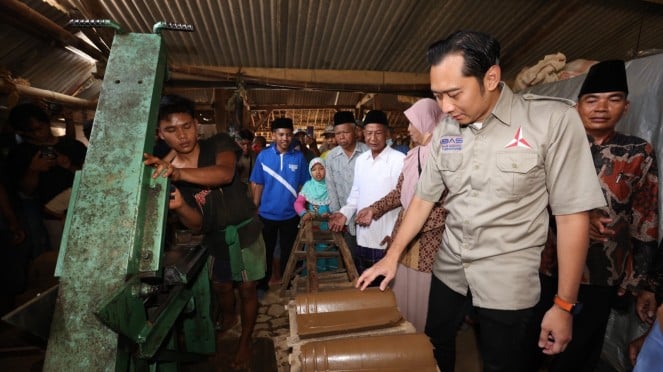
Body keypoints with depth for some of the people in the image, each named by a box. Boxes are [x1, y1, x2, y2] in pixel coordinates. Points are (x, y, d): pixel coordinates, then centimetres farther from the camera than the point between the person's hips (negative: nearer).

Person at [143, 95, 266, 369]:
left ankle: (245, 341, 32)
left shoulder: (218, 144, -16)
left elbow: (225, 173, -41)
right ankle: (227, 319, 54)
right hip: (214, 238, 3)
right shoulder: (163, 172, -9)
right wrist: (178, 206, -33)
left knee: (247, 289, 9)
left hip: (244, 231, -3)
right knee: (221, 287, 22)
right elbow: (196, 225, -11)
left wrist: (178, 172, -55)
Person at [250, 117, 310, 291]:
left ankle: (286, 282, 35)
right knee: (266, 250, 17)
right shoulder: (263, 156, -7)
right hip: (267, 213, 0)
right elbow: (257, 185, -2)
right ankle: (263, 282, 36)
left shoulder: (299, 157, -6)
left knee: (288, 250, 16)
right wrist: (255, 209, -4)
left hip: (291, 214, 0)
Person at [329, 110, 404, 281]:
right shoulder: (360, 160, 8)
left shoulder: (399, 160, -13)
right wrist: (345, 213, 2)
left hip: (387, 238, -6)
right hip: (363, 236, 6)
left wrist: (394, 234, -17)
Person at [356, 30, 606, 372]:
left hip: (507, 279, -4)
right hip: (449, 269, 4)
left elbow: (571, 214, -14)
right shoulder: (445, 131, -2)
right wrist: (392, 255, 3)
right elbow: (423, 198, 6)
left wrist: (564, 305, -11)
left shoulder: (553, 119, -16)